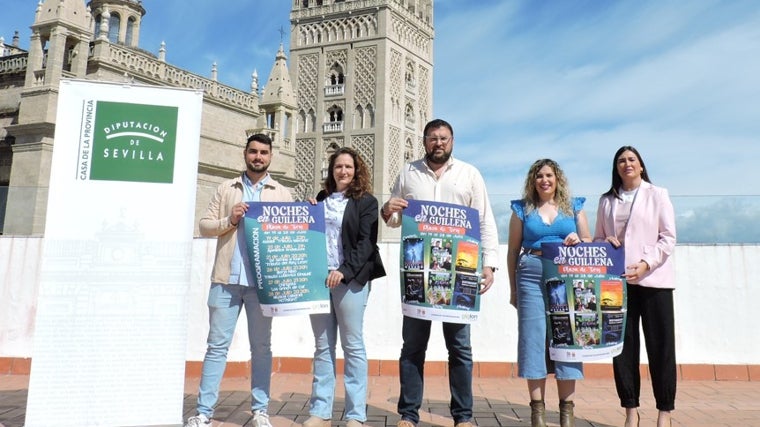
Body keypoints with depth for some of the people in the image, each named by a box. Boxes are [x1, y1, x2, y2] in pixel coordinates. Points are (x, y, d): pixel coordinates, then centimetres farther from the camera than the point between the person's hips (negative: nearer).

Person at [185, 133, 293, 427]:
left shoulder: (282, 194, 10)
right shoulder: (226, 189, 12)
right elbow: (204, 225, 7)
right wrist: (229, 220, -10)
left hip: (263, 281, 0)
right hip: (226, 278, 0)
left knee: (261, 347, 6)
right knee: (217, 345, 5)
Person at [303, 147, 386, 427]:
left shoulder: (366, 201, 3)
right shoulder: (320, 199, 16)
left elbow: (366, 243, -7)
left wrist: (344, 271, -18)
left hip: (350, 278, -4)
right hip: (319, 277, 5)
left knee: (353, 345, 0)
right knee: (322, 346, 7)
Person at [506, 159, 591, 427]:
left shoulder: (574, 207, 14)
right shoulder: (522, 209, 11)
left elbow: (589, 243, 16)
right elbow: (513, 251, 10)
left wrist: (578, 241, -8)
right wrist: (513, 289, 6)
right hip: (532, 277, -1)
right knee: (533, 337, -2)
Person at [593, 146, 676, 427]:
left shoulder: (657, 195, 5)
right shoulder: (607, 200, 13)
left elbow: (668, 237, -1)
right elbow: (597, 237, 17)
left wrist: (646, 264, -14)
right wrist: (604, 242, -6)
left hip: (653, 280, -2)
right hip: (617, 280, 3)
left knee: (660, 345, 0)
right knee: (623, 345, 4)